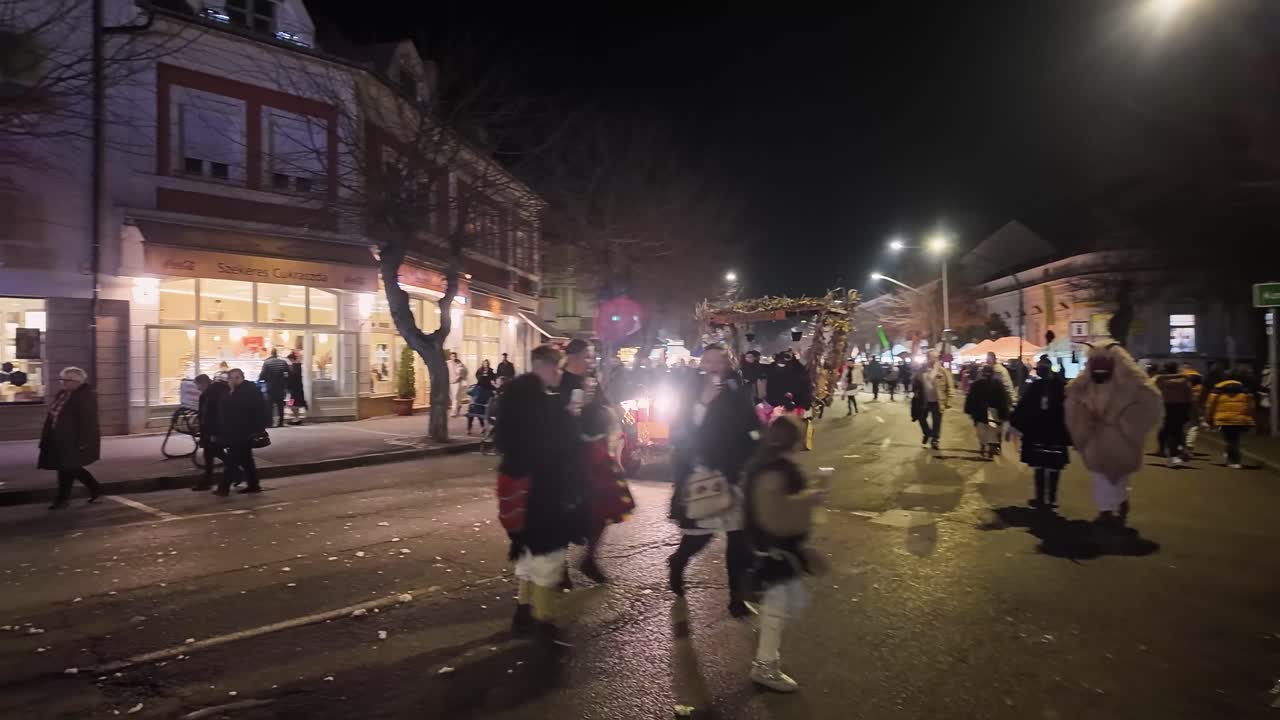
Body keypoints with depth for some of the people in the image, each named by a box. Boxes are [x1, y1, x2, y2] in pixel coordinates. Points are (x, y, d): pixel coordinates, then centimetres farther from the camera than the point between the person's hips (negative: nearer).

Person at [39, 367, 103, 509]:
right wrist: (47, 437, 15)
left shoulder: (86, 395, -14)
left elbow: (88, 420, -18)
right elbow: (54, 415, 17)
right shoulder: (62, 394, 12)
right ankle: (95, 488, 24)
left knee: (67, 468, -4)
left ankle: (62, 499, 6)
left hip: (74, 440, -9)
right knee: (71, 467, 13)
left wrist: (82, 442, -22)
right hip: (61, 438, 9)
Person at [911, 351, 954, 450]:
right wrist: (916, 395, 0)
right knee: (921, 418, 17)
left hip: (937, 402, -3)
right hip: (924, 401, 3)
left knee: (936, 422, 8)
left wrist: (948, 401, -10)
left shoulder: (943, 371, -8)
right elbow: (916, 384, 7)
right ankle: (927, 433, 41)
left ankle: (935, 439, 24)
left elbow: (948, 387, -7)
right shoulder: (922, 370, -1)